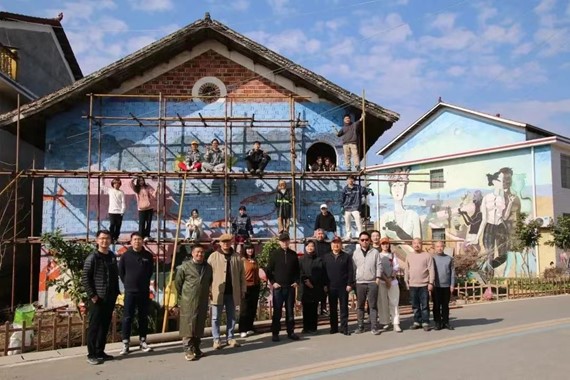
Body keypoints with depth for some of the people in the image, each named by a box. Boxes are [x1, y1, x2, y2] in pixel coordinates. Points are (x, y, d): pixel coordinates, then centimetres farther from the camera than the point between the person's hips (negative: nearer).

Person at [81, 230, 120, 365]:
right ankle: (91, 355, 8)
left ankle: (100, 352, 22)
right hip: (98, 298, -6)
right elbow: (85, 278, -11)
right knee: (94, 326, 0)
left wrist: (116, 292, 9)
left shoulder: (112, 257, 10)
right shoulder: (93, 257, -9)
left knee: (105, 326, 12)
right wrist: (92, 295, -15)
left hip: (110, 298, 6)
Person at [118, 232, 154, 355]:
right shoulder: (126, 255, -4)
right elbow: (120, 271, 6)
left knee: (143, 317, 9)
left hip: (144, 291, 2)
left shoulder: (148, 255, 1)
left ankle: (142, 341, 18)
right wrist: (127, 283, 7)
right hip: (130, 291, -2)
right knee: (127, 317, -1)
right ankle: (125, 343, 4)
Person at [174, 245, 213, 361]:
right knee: (188, 325, -6)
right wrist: (181, 298, 3)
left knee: (200, 325, 10)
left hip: (202, 302, 5)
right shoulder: (185, 266, -3)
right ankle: (188, 350, -2)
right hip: (188, 302, -5)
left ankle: (196, 348, 22)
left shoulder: (208, 268, 10)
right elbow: (177, 283, 1)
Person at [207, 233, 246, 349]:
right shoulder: (214, 256, -3)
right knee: (216, 317, 5)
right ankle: (216, 339, 14)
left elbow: (242, 274, 9)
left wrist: (243, 289, 6)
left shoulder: (236, 257, 6)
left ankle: (230, 338, 22)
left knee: (231, 317, 12)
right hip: (217, 292, -3)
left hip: (232, 292, 3)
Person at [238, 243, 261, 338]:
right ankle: (243, 330, 5)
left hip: (255, 287, 7)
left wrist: (259, 283, 14)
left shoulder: (255, 260, 11)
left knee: (253, 309, 11)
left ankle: (250, 328, 20)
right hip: (246, 287, -6)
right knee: (244, 309, 0)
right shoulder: (242, 260, -8)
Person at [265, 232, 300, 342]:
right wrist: (273, 282, -8)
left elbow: (297, 270, 13)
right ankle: (275, 333, 7)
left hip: (290, 287, 2)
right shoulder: (274, 254, 0)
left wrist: (296, 281, 1)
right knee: (277, 311, 1)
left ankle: (290, 332, 16)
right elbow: (269, 270, 0)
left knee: (290, 310, 8)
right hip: (278, 287, -2)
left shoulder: (293, 254, 7)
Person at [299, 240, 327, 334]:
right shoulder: (301, 260, 9)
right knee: (306, 309, 0)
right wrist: (306, 280, -11)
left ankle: (313, 328, 6)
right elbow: (299, 272, 1)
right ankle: (306, 328, 6)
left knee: (314, 309, 0)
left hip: (316, 288, 0)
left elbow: (323, 273, 4)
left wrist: (324, 285, -4)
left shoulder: (319, 260, 9)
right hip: (305, 288, 0)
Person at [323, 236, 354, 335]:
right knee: (332, 308, 7)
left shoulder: (346, 256, 2)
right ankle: (334, 327, 14)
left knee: (344, 308, 2)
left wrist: (349, 284, -9)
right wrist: (325, 285, 0)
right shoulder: (327, 257, 9)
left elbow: (350, 271, -2)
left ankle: (344, 328, 7)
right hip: (331, 287, 2)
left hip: (343, 286, -2)